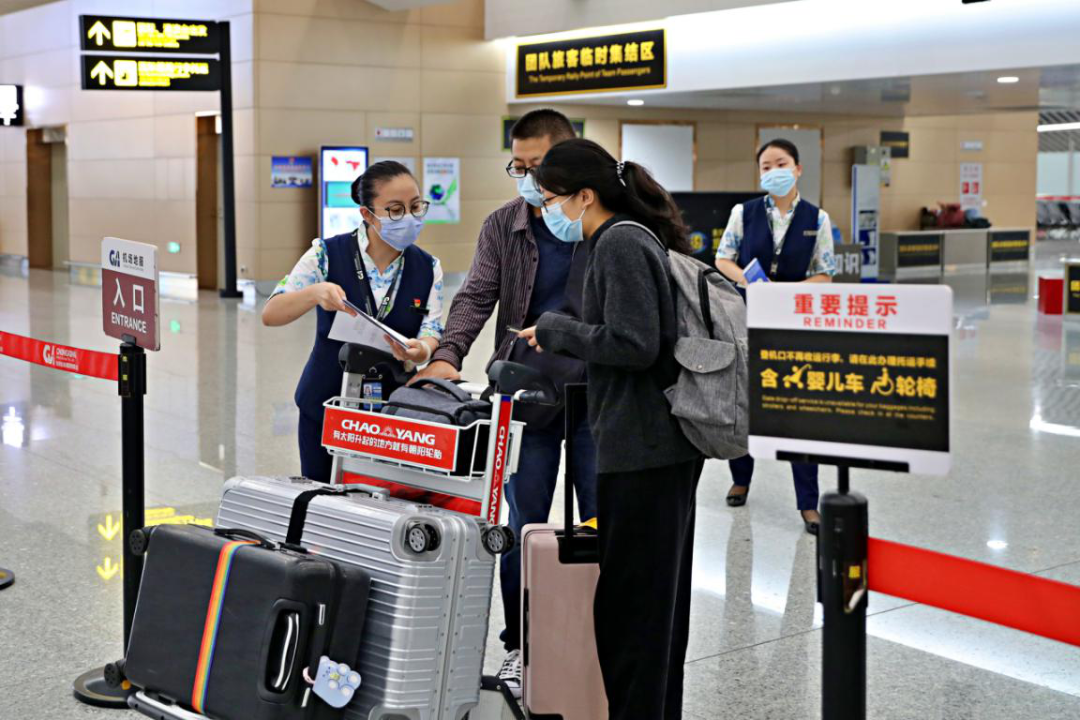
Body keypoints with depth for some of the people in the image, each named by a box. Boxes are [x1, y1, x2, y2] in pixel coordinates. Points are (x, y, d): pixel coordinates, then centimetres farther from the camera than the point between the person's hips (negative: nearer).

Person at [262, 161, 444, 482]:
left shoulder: (427, 268, 0)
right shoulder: (327, 255, -8)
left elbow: (432, 333, -6)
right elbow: (270, 315, -13)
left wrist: (421, 350, -31)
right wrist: (315, 293, -33)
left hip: (391, 410, 1)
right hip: (325, 406, -1)